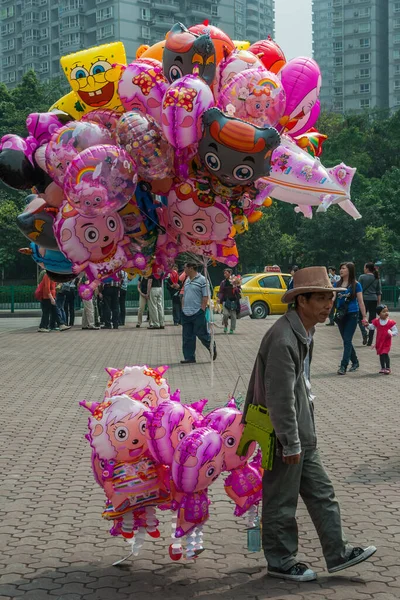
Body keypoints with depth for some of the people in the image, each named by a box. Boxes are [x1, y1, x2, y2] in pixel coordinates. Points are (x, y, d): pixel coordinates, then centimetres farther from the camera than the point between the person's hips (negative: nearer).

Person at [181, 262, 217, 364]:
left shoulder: (202, 280, -7)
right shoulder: (187, 280, 16)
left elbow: (205, 297, -10)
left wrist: (202, 309, -15)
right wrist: (183, 308, 12)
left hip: (198, 313, -7)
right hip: (186, 313, 7)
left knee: (201, 333, -1)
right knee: (187, 337, 5)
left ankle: (212, 347, 24)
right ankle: (189, 357, 10)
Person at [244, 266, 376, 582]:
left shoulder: (304, 332, 8)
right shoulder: (283, 339, -25)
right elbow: (279, 397, -25)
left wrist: (301, 439, 20)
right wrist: (290, 444, -20)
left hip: (302, 434, 10)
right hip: (284, 436, -10)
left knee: (321, 492, 15)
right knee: (281, 502, 5)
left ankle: (337, 553, 24)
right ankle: (281, 562, 20)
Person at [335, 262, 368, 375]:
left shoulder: (356, 285, -4)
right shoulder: (337, 284, 7)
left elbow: (360, 301, -2)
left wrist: (364, 317, -4)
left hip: (352, 315, -5)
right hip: (340, 315, 5)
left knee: (347, 340, -9)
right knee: (346, 340, 12)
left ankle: (343, 366, -10)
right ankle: (355, 362, 28)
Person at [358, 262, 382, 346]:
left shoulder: (362, 277, -5)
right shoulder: (377, 278, 7)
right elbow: (379, 292, 8)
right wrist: (379, 303, 13)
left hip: (364, 299, -3)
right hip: (374, 300, 3)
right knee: (372, 320, 7)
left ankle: (364, 333, -18)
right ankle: (370, 341, 6)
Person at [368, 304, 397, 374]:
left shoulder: (390, 322, -8)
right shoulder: (376, 322, 1)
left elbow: (395, 331, -4)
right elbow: (371, 327, 14)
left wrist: (391, 333, -24)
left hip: (387, 342, -4)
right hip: (379, 342, 4)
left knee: (385, 354, -12)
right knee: (381, 355, 11)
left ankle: (388, 368, -2)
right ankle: (383, 368, 24)